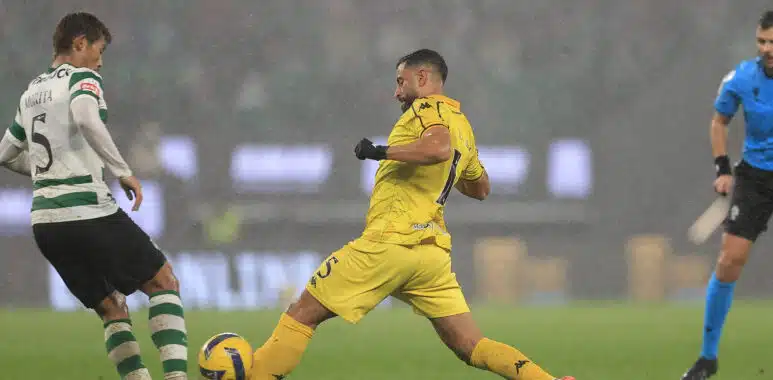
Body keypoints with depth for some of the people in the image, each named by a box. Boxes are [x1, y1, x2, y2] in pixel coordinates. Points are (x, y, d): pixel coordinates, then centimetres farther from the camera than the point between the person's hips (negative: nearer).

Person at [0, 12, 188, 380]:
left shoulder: (31, 92, 19)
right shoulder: (82, 78, -4)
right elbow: (86, 118, -27)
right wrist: (123, 171, -22)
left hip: (45, 220, 7)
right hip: (90, 211, -7)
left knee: (112, 308, 15)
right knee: (163, 282, 5)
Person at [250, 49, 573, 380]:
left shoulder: (428, 107, -2)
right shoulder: (463, 125, 22)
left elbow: (439, 147, -24)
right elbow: (481, 188, 35)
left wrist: (381, 151, -15)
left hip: (390, 240, -8)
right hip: (434, 250, 8)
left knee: (302, 314, -1)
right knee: (470, 346, 3)